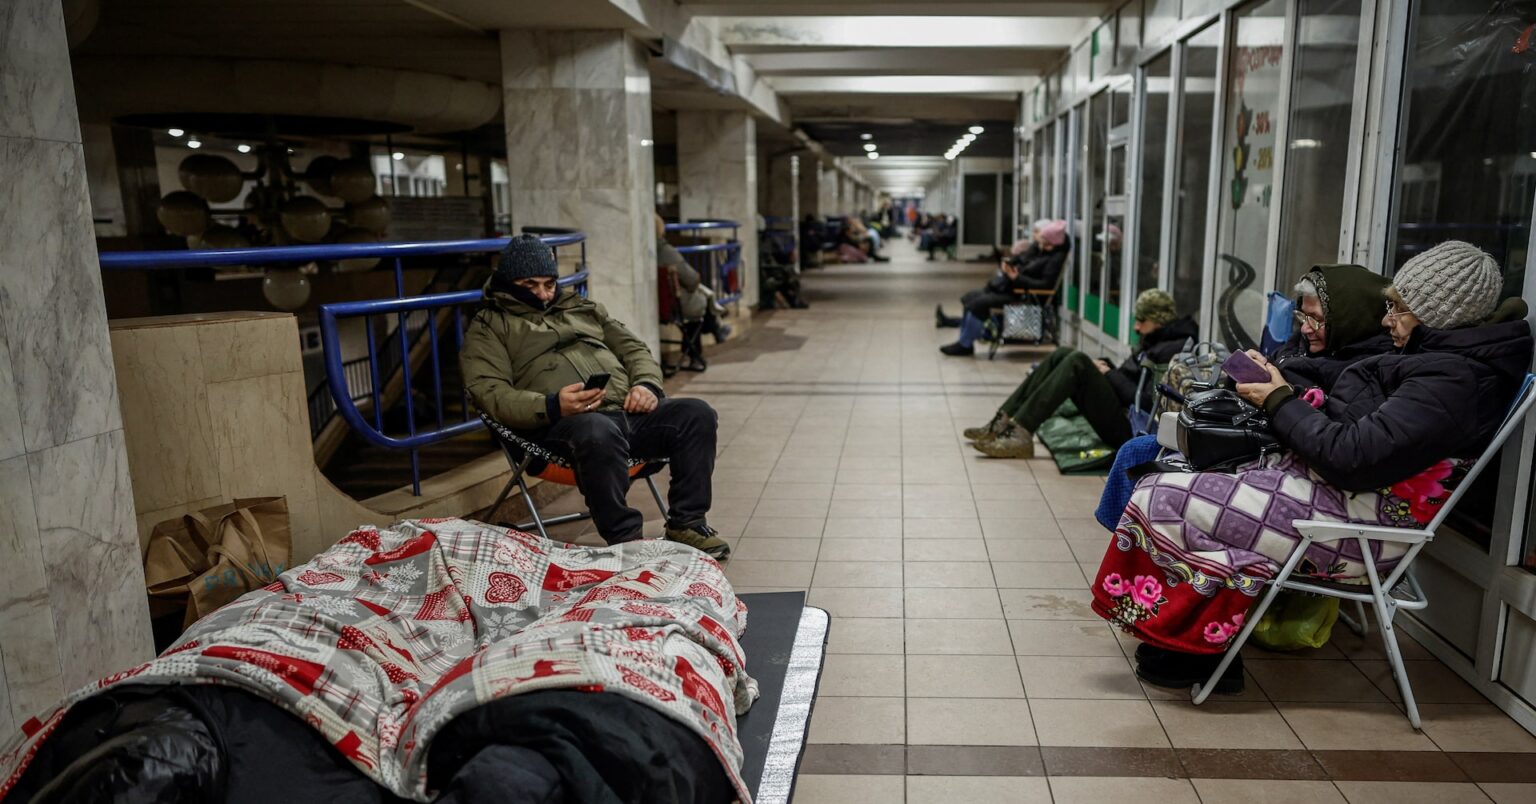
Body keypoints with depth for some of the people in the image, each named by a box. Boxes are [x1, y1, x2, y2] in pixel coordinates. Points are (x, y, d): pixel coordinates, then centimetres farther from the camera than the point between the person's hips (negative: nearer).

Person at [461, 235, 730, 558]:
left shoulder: (581, 307, 30)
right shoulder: (488, 327, 14)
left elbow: (634, 348, 28)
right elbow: (489, 393, -2)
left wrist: (647, 385, 3)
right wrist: (551, 407, -20)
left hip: (629, 411, 6)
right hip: (563, 423, -6)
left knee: (697, 414, -16)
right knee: (599, 432, -40)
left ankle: (686, 524, -8)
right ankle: (624, 539, -26)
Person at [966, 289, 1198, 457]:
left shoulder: (1172, 351, -11)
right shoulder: (1155, 342, 19)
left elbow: (1144, 401, -20)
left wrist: (1109, 374, -8)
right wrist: (1108, 368, 5)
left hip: (1127, 429, -9)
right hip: (1119, 412, 9)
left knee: (1078, 362, -22)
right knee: (1063, 354, 2)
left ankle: (1020, 434, -27)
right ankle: (1004, 422, -8)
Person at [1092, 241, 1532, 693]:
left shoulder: (1451, 380, -18)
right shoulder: (1440, 358, 13)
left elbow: (1352, 458, -25)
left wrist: (1280, 402, -12)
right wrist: (1279, 383, 2)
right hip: (1329, 486, 11)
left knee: (1163, 500, -15)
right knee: (1186, 475, 12)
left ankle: (1194, 649, 4)